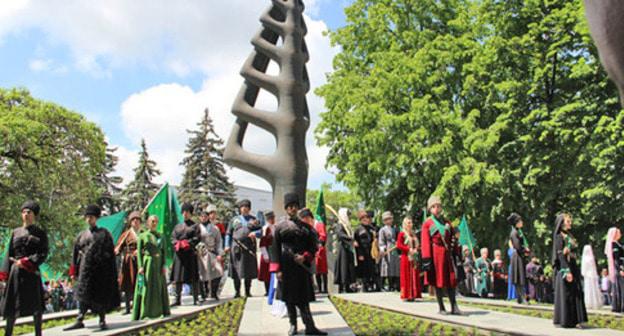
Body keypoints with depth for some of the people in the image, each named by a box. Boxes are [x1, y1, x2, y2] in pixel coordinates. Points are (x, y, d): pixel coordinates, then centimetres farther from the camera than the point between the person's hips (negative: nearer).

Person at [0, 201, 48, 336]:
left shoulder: (41, 233, 3)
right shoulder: (15, 232, 11)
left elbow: (43, 254, -4)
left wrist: (26, 262, -15)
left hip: (32, 272, -2)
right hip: (15, 273, 3)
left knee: (35, 304, 1)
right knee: (11, 304, 5)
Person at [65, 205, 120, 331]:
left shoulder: (104, 233, 6)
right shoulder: (82, 235, 13)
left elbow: (111, 251, 3)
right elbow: (76, 253, 13)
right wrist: (74, 271, 7)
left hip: (101, 268, -2)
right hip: (86, 267, 2)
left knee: (102, 294, 1)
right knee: (84, 292, -2)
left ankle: (102, 321, 10)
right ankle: (79, 321, 5)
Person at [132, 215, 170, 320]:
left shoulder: (161, 236, 10)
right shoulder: (142, 236, 3)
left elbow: (164, 252, 7)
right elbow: (139, 252, -2)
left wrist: (164, 265, -4)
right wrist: (140, 266, -12)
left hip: (159, 264, 3)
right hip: (147, 263, -3)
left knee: (161, 287, 6)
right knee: (145, 288, -2)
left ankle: (164, 311, 13)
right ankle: (143, 313, 2)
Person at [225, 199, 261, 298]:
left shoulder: (254, 220, 15)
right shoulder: (234, 219, 16)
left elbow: (260, 232, 10)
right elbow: (228, 234, 15)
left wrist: (255, 233, -12)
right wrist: (227, 246, 4)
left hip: (249, 248, 0)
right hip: (236, 248, 0)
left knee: (249, 271, 3)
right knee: (236, 271, -2)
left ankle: (248, 291, 13)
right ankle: (237, 292, 6)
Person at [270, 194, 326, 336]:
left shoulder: (305, 225, 8)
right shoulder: (280, 226, 1)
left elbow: (313, 245, 8)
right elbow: (275, 248, -1)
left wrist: (305, 257, -11)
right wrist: (277, 269, -8)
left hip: (302, 265, 1)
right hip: (286, 266, -1)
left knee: (303, 297, 3)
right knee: (289, 297, 5)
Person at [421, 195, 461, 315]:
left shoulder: (447, 222, 14)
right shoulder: (427, 223, 0)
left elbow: (453, 240, 14)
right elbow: (425, 243, -7)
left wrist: (456, 254, 7)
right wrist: (426, 259, -14)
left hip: (447, 254, 4)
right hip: (436, 255, -4)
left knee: (451, 281, 2)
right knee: (438, 282, 2)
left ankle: (454, 307, 5)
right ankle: (441, 308, 9)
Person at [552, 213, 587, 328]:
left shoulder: (570, 236, 17)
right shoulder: (559, 236, -8)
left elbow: (573, 254, 18)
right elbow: (560, 254, -16)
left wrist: (576, 270, 15)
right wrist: (567, 271, -22)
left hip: (573, 267, 8)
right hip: (564, 268, -8)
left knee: (576, 294, 5)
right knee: (565, 294, -6)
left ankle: (574, 320, 9)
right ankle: (565, 320, 0)